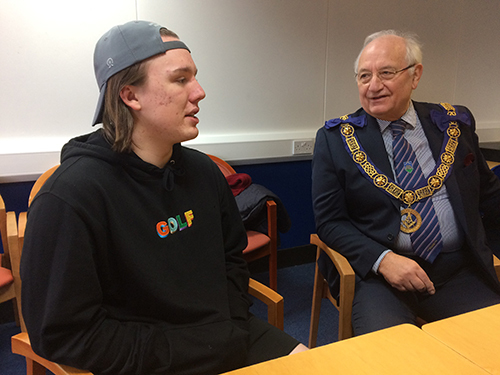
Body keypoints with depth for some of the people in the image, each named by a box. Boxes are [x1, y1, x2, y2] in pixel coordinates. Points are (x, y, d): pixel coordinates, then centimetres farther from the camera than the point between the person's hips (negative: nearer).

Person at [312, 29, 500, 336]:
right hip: (375, 272, -3)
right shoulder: (335, 138, 1)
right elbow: (330, 221, -2)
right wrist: (382, 259, -16)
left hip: (460, 272, 4)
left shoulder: (455, 123, 9)